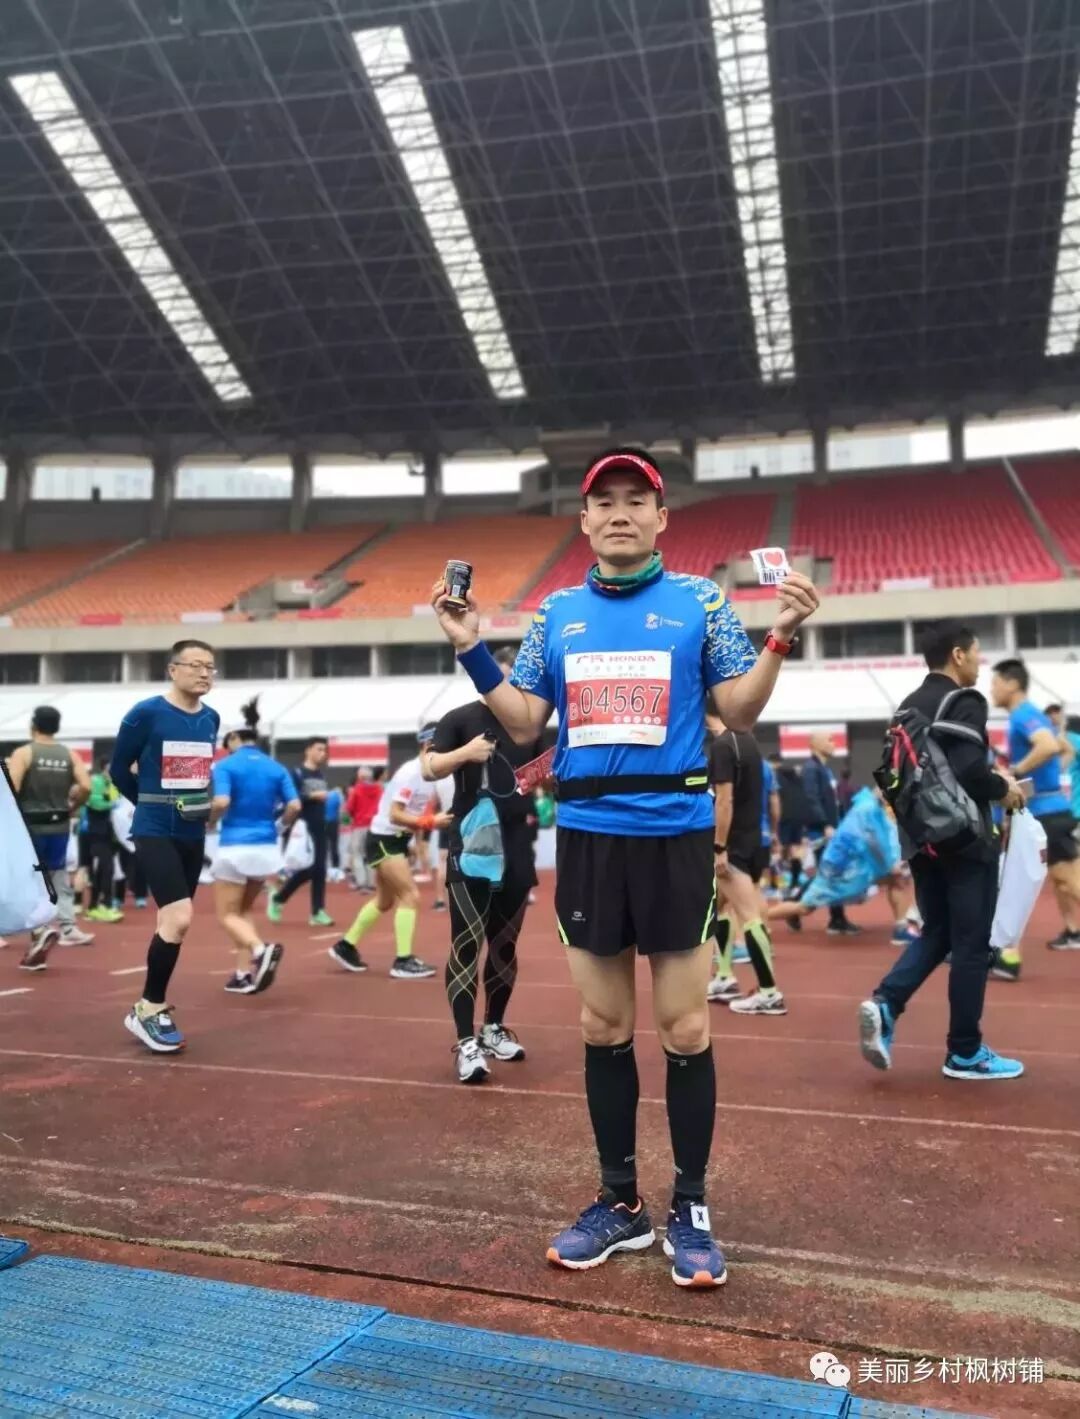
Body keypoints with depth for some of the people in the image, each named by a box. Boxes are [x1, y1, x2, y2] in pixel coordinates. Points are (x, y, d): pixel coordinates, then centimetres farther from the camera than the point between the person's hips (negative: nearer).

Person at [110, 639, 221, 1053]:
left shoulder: (212, 719, 6)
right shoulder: (145, 714, -12)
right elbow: (118, 769, -1)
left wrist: (203, 804, 9)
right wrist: (154, 804, 8)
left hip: (193, 835, 7)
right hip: (155, 833, -6)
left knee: (174, 923, 11)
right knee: (179, 920, -17)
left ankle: (152, 1007, 25)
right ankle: (148, 1009, 1)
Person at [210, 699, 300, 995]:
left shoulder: (226, 765, -6)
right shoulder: (276, 768, 6)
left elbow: (221, 803, -20)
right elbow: (294, 807, -3)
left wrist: (208, 822, 0)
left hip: (236, 848, -5)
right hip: (267, 849, 5)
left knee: (228, 915, 7)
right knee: (244, 910, 21)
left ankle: (261, 949, -21)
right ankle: (244, 974, 13)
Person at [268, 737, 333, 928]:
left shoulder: (322, 775, 14)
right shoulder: (297, 773, -6)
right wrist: (312, 796, -22)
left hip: (319, 828, 7)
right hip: (303, 829, -7)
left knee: (320, 869, 3)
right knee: (308, 869, -10)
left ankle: (317, 912, 7)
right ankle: (278, 898, 12)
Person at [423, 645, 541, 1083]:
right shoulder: (461, 718, -2)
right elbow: (428, 768, -11)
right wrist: (465, 753, -28)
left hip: (516, 851, 5)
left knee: (504, 944, 13)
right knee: (466, 944, -7)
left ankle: (494, 1029, 27)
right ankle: (466, 1043, -4)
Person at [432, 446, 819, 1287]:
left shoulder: (700, 601, 2)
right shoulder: (557, 613, 11)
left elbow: (740, 712, -1)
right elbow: (524, 723, 11)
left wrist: (783, 637, -15)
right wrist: (472, 651, 2)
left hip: (674, 832, -3)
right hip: (587, 834, 3)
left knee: (684, 1028, 3)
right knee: (603, 1027, 11)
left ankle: (691, 1211, 19)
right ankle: (619, 1202, 25)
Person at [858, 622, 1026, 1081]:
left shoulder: (909, 706, 12)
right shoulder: (965, 701, -13)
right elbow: (968, 768, -25)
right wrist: (1003, 790, -7)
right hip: (964, 839, -8)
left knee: (936, 933, 16)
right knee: (971, 944, 3)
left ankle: (884, 1002, -5)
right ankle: (965, 1053, 10)